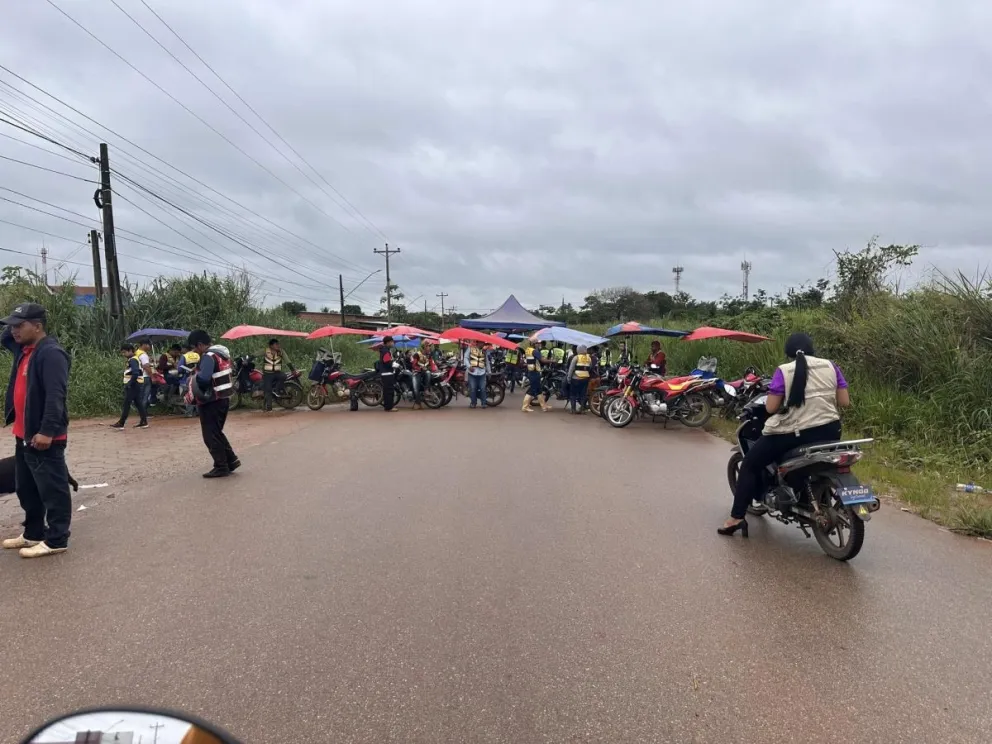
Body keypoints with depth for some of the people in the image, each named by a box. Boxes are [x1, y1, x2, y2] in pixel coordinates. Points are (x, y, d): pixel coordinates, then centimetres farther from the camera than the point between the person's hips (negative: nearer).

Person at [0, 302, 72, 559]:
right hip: (24, 435, 10)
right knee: (27, 490, 19)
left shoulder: (51, 353, -18)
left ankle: (56, 540, 5)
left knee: (52, 491, -2)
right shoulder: (23, 350, 12)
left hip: (44, 437, -10)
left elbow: (55, 396, -24)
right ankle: (33, 533, 31)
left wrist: (47, 431, -28)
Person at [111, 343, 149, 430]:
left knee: (126, 404, -6)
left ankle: (121, 424, -3)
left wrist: (130, 383, -23)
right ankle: (143, 422, 12)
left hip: (133, 385, -10)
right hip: (137, 385, 10)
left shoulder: (132, 360, -15)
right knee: (138, 403, 10)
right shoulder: (134, 359, 16)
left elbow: (135, 373, -27)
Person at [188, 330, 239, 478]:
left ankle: (221, 467, 5)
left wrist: (194, 375, -7)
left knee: (211, 435, 1)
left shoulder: (208, 357, -17)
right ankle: (231, 460, 18)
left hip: (212, 402, -9)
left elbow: (203, 379, -30)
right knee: (217, 432, 19)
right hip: (223, 398, 9)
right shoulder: (222, 353, 12)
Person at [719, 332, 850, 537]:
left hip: (793, 434, -4)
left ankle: (737, 518, 3)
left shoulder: (784, 371, -5)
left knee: (750, 465, 9)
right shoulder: (830, 366, 5)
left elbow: (771, 407, -10)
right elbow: (845, 402, 3)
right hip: (829, 431, 5)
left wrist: (778, 399, 12)